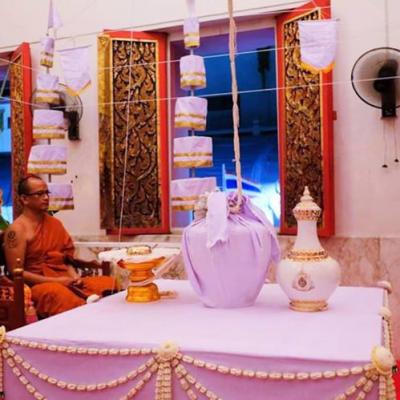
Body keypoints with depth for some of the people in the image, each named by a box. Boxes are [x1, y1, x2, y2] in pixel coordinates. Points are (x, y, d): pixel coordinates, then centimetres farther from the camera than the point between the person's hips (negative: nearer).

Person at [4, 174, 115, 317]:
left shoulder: (55, 223, 15)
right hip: (37, 286, -6)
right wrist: (55, 281, -15)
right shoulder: (17, 229, -6)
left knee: (110, 283, -16)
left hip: (67, 282, 6)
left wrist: (74, 277, -3)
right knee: (57, 293, -41)